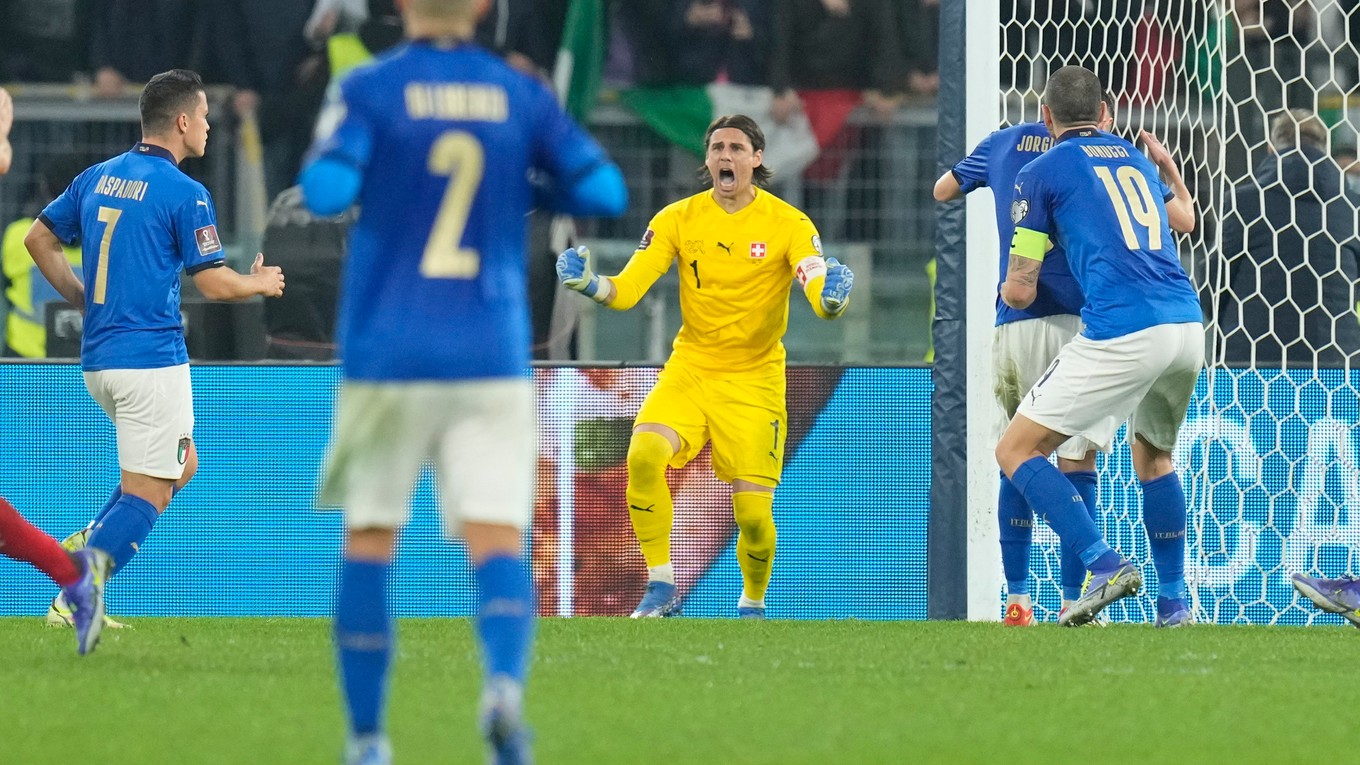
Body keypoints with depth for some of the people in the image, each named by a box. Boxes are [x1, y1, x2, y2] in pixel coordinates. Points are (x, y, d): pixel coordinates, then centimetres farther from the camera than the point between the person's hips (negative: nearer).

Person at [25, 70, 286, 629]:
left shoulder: (96, 178, 10)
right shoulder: (184, 193, -11)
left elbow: (39, 239, 16)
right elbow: (214, 283, -11)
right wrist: (260, 284, 9)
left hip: (97, 359, 8)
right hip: (152, 357, -8)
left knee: (180, 464, 22)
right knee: (146, 493, -3)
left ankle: (88, 543, 7)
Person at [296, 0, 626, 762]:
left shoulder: (372, 90, -4)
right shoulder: (521, 95, 3)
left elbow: (327, 191, -16)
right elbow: (606, 191, 1)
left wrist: (322, 153, 7)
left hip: (387, 354, -1)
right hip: (493, 360, 1)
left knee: (370, 540, 11)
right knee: (498, 541, -5)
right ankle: (506, 680, -34)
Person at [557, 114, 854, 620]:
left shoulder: (789, 225, -7)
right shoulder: (678, 220, -2)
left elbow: (820, 297, -18)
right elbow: (627, 290, -7)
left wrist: (833, 296, -43)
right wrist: (590, 284, -29)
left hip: (754, 379, -1)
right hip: (689, 367, 1)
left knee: (753, 513, -8)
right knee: (644, 455, -27)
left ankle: (753, 603, 23)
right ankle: (661, 587, -15)